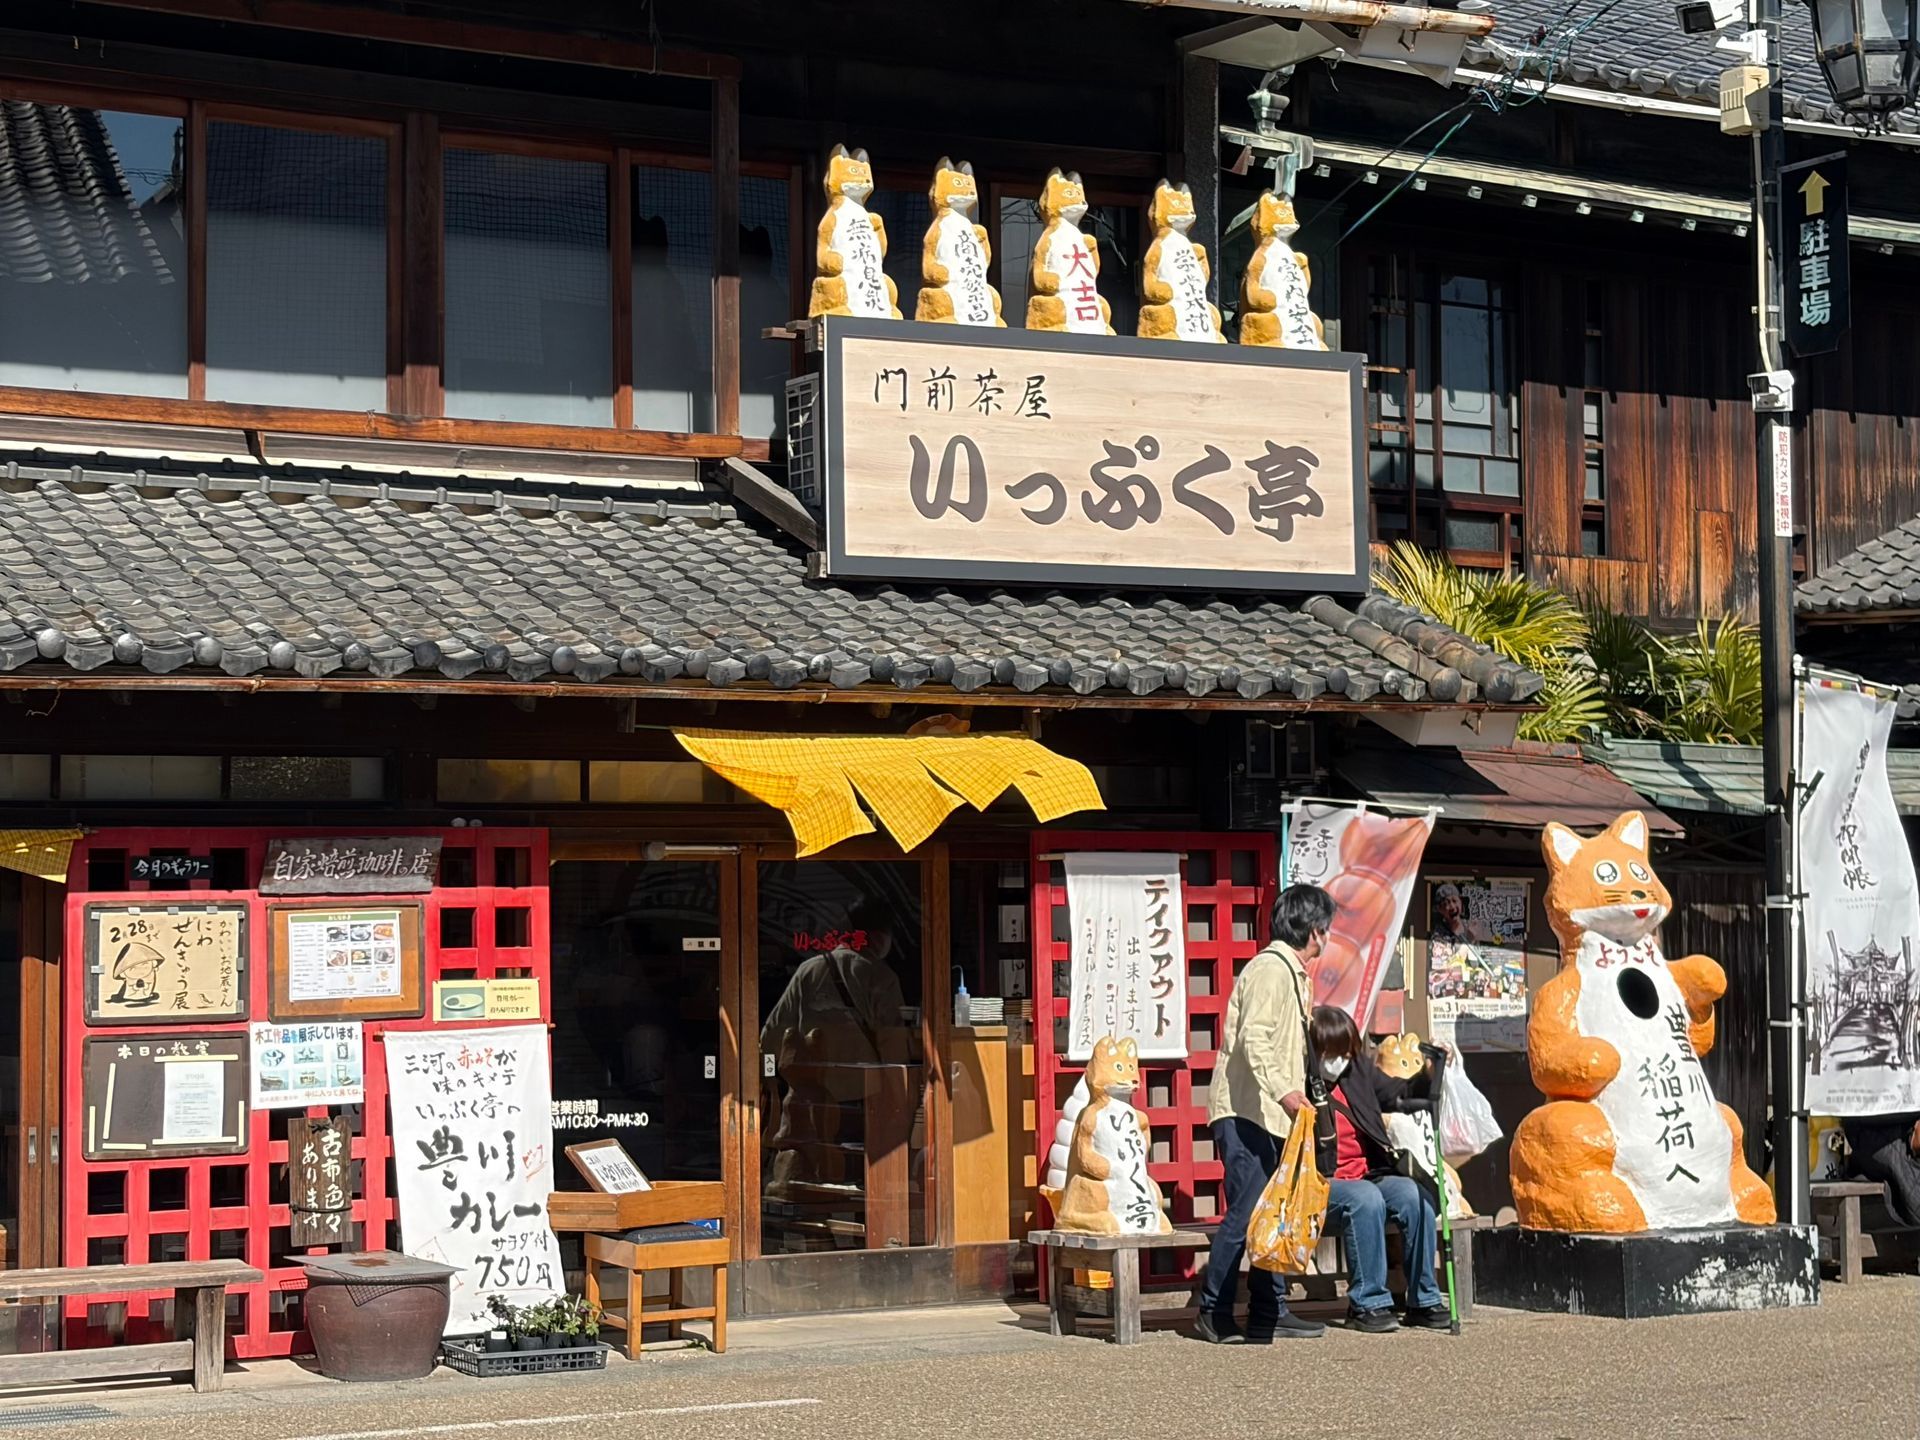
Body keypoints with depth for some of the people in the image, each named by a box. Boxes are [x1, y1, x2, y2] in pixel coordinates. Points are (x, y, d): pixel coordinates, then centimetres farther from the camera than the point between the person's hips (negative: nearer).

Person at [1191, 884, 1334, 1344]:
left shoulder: (1294, 974, 20)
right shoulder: (1270, 970, -12)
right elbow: (1253, 1039, -24)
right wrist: (1283, 1090, -34)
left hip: (1271, 1115, 10)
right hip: (1245, 1112, -10)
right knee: (1246, 1211, -12)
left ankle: (1269, 1313, 14)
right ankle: (1213, 1315, -8)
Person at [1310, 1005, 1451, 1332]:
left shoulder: (1358, 1070, 10)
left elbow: (1401, 1094, 17)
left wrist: (1429, 1074, -1)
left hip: (1367, 1177, 6)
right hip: (1319, 1186, -6)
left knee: (1417, 1197, -20)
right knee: (1366, 1199, -35)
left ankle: (1424, 1301, -9)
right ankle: (1367, 1304, -25)